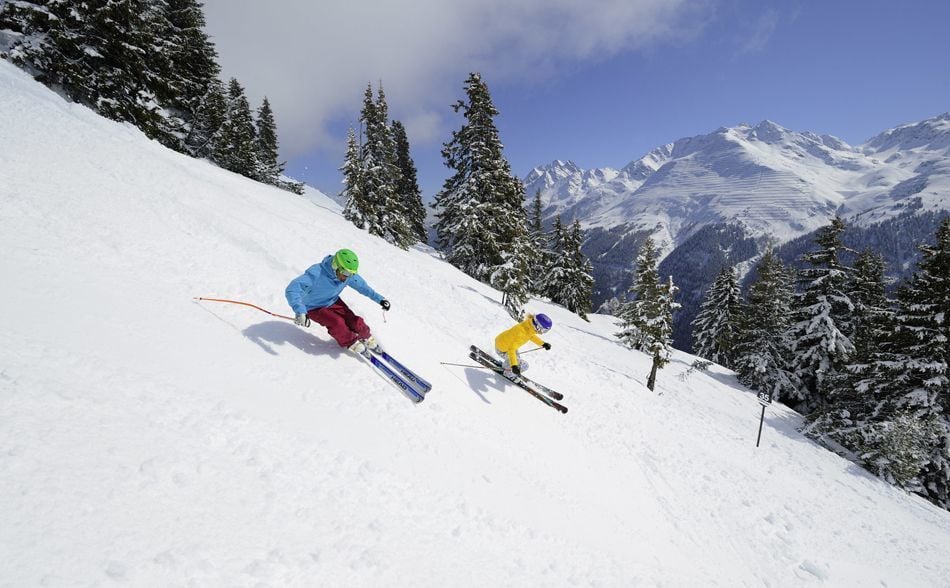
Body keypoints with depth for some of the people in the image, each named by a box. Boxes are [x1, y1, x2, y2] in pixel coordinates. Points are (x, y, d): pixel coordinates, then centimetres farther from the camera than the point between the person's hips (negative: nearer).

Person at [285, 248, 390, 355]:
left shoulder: (349, 275, -19)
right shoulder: (317, 274, -38)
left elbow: (362, 286, -1)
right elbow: (292, 290, -45)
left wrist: (380, 299, -6)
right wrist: (300, 311, -59)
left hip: (333, 302, 4)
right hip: (315, 308, -4)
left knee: (356, 322, -13)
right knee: (336, 322, -28)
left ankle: (366, 338, 19)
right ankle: (351, 343, 0)